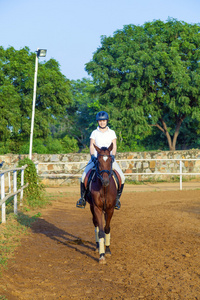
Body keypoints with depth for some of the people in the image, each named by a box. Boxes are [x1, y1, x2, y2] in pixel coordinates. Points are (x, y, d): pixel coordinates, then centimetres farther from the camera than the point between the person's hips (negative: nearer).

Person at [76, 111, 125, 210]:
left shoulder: (112, 133, 7)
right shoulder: (94, 133, 7)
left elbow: (114, 146, 0)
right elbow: (91, 146, -1)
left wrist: (112, 156, -19)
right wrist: (93, 156, -20)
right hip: (96, 158, 0)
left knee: (122, 177, -16)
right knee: (84, 176, -19)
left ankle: (117, 198, 2)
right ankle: (82, 198, -2)